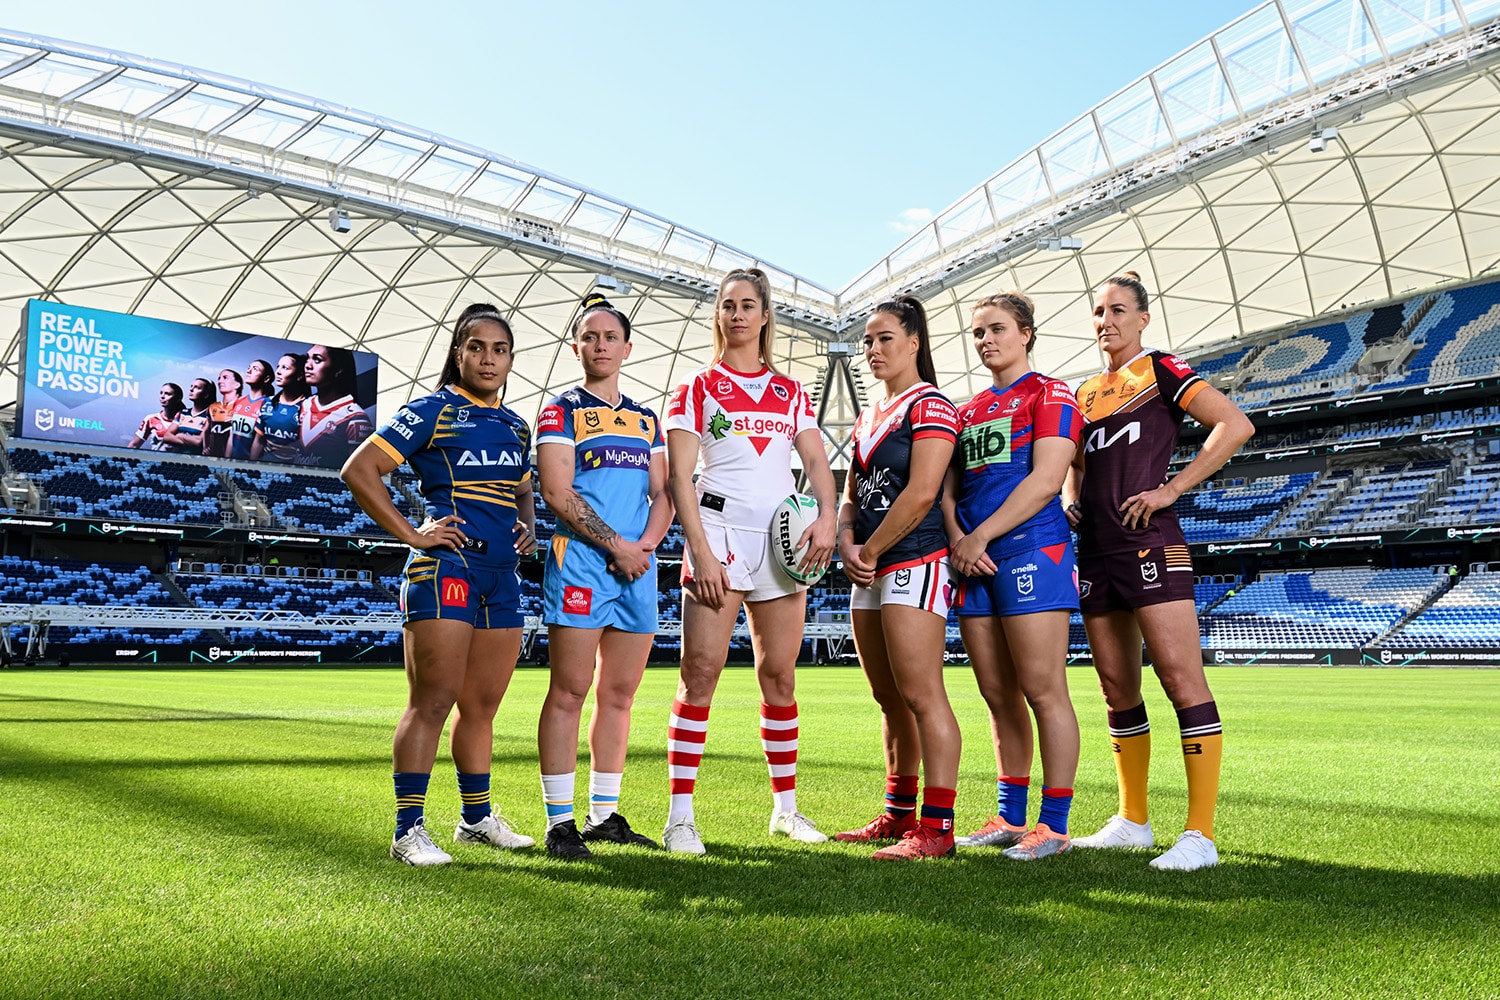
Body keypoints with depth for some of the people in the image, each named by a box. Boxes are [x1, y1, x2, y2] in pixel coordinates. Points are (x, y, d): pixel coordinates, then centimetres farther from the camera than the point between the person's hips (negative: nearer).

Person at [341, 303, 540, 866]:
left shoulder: (515, 426, 18)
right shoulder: (432, 411, -2)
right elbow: (359, 470, -6)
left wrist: (528, 526, 10)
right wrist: (411, 535, -11)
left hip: (501, 574, 7)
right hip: (446, 566, -7)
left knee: (482, 703, 13)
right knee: (433, 699, -8)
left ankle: (477, 817, 25)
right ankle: (408, 830, 0)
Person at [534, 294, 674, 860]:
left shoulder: (646, 420, 20)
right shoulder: (560, 412, 3)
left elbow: (663, 494, 15)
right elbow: (557, 493, -8)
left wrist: (646, 545, -4)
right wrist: (618, 545, -12)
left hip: (638, 565, 6)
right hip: (579, 561, -5)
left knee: (619, 694, 7)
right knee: (569, 691, -6)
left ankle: (605, 815, 16)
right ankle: (559, 822, 0)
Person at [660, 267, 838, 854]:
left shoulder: (790, 393, 17)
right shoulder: (698, 387, 7)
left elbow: (816, 461, 7)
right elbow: (679, 477, -2)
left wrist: (827, 515, -13)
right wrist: (701, 552, -12)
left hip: (782, 539, 4)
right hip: (719, 531, -3)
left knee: (779, 673, 7)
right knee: (701, 668, -10)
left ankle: (785, 808, 18)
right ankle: (680, 816, -4)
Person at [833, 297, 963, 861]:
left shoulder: (930, 406, -6)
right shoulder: (868, 418, 21)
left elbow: (920, 493, -16)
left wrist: (870, 550, -10)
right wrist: (848, 544, 0)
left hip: (914, 563, -9)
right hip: (870, 574, 9)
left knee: (921, 695, -10)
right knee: (890, 700, 13)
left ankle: (936, 829, -6)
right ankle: (899, 816, 22)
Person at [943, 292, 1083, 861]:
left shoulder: (1050, 394, 2)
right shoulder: (968, 411, 22)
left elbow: (1046, 480, -10)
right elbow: (949, 487, 18)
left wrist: (981, 536, -12)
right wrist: (956, 536, -2)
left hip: (1031, 551, -7)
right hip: (974, 560, 7)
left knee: (1042, 691, -5)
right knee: (998, 697, 9)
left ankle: (1054, 825, 1)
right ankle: (1009, 818, 17)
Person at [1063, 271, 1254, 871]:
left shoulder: (1161, 370, 2)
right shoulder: (1086, 393, 20)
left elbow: (1235, 426, -9)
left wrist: (1171, 489, -13)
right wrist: (1070, 499, 10)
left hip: (1149, 543, -7)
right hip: (1095, 552, 7)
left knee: (1180, 676, -11)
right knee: (1117, 688, 9)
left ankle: (1201, 834, -7)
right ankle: (1133, 821, 20)